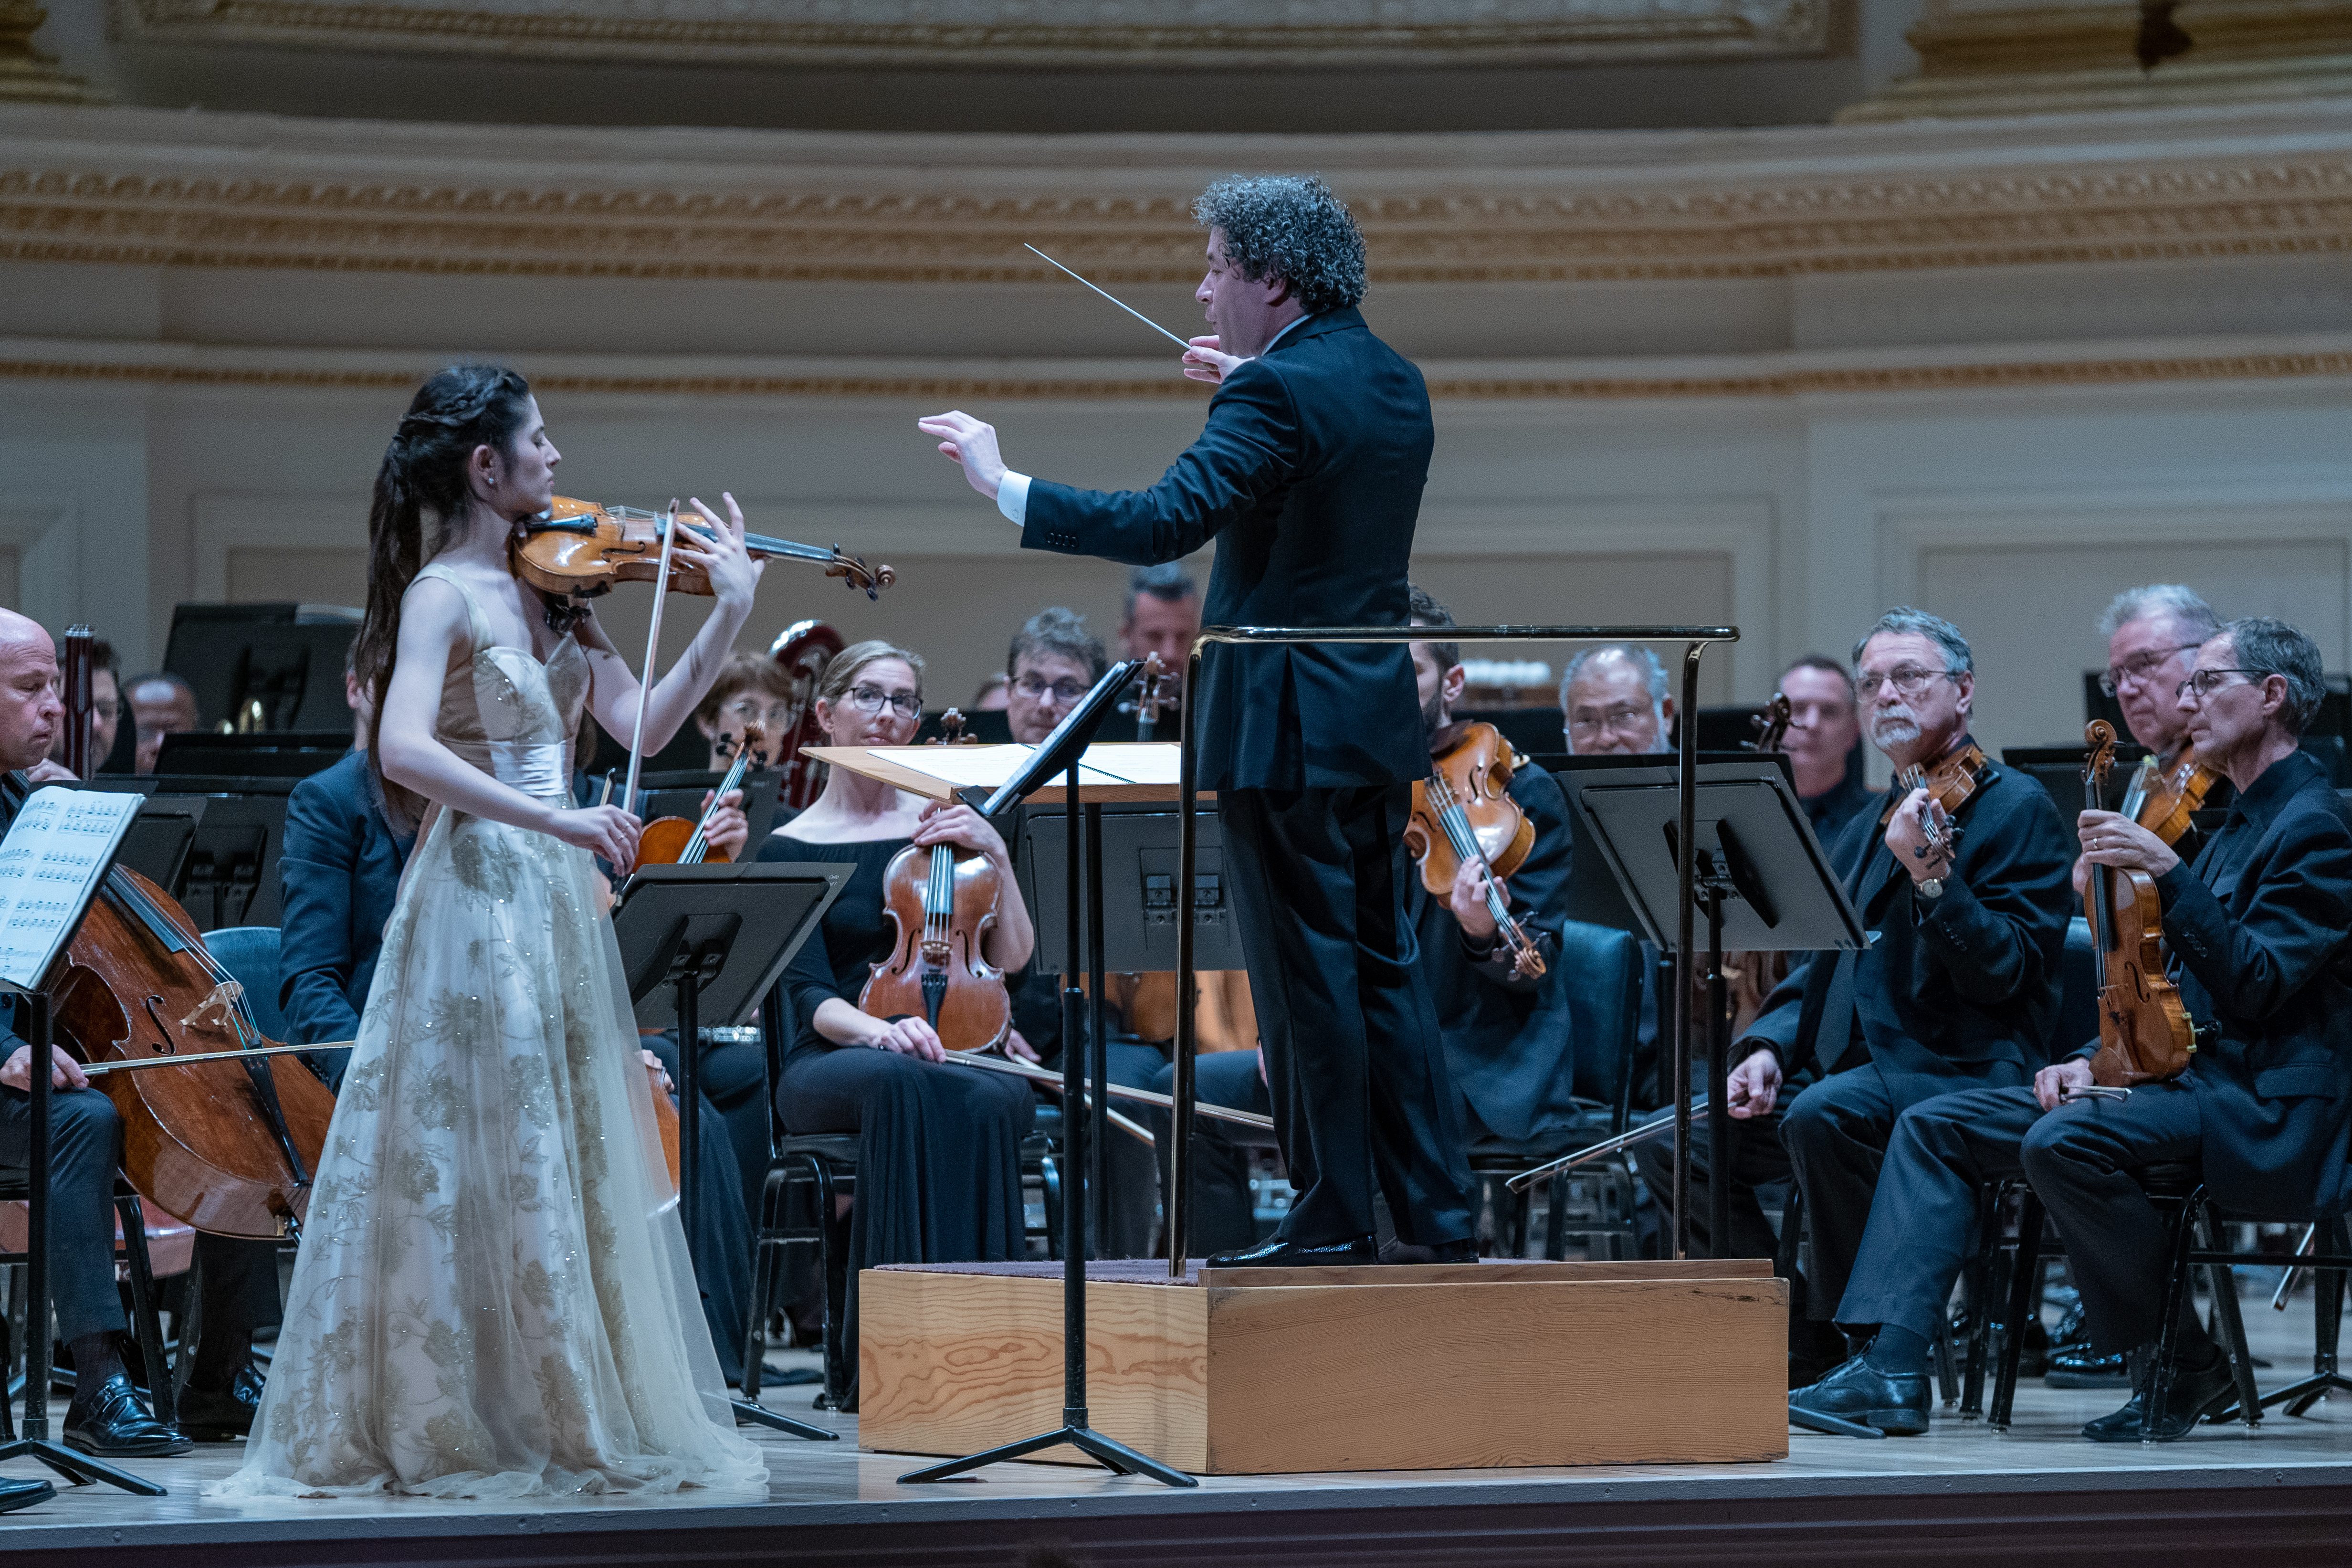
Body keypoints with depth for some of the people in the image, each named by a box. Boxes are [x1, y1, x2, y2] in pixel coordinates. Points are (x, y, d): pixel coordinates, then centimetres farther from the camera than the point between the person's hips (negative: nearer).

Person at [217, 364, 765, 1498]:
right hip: (477, 900, -8)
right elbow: (406, 749, -25)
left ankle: (562, 1415, 18)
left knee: (569, 1163, 11)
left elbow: (643, 721, 8)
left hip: (555, 900, 8)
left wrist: (731, 614, 0)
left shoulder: (547, 588, 12)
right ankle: (446, 1424, 1)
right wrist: (555, 817, -29)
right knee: (476, 1164, -5)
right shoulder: (444, 592, -11)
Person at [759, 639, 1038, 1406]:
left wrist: (996, 857, -3)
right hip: (831, 1068, -2)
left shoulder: (944, 822, 16)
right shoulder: (792, 850, 7)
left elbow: (1011, 959, 11)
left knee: (992, 1102, -37)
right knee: (904, 1081, -40)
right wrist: (875, 1029, -27)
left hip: (959, 1050, 2)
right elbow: (810, 996, -6)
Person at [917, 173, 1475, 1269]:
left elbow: (1165, 522, -26)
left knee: (1308, 976, -2)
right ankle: (1438, 1214, 16)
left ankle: (1333, 1223, 3)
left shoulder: (1279, 392, -17)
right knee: (1381, 965, 14)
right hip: (1376, 724, 9)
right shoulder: (1394, 381, 11)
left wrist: (1004, 487, -22)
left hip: (1284, 729, -9)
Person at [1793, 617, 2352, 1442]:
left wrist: (2167, 874, -26)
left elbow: (2255, 988, -20)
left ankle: (2184, 1365, -16)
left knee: (2063, 1141, -34)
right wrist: (2096, 1059, 8)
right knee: (1936, 1127, -1)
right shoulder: (2238, 825, 23)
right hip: (2186, 1076, 10)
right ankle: (1893, 1369, -13)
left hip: (2265, 1112, -10)